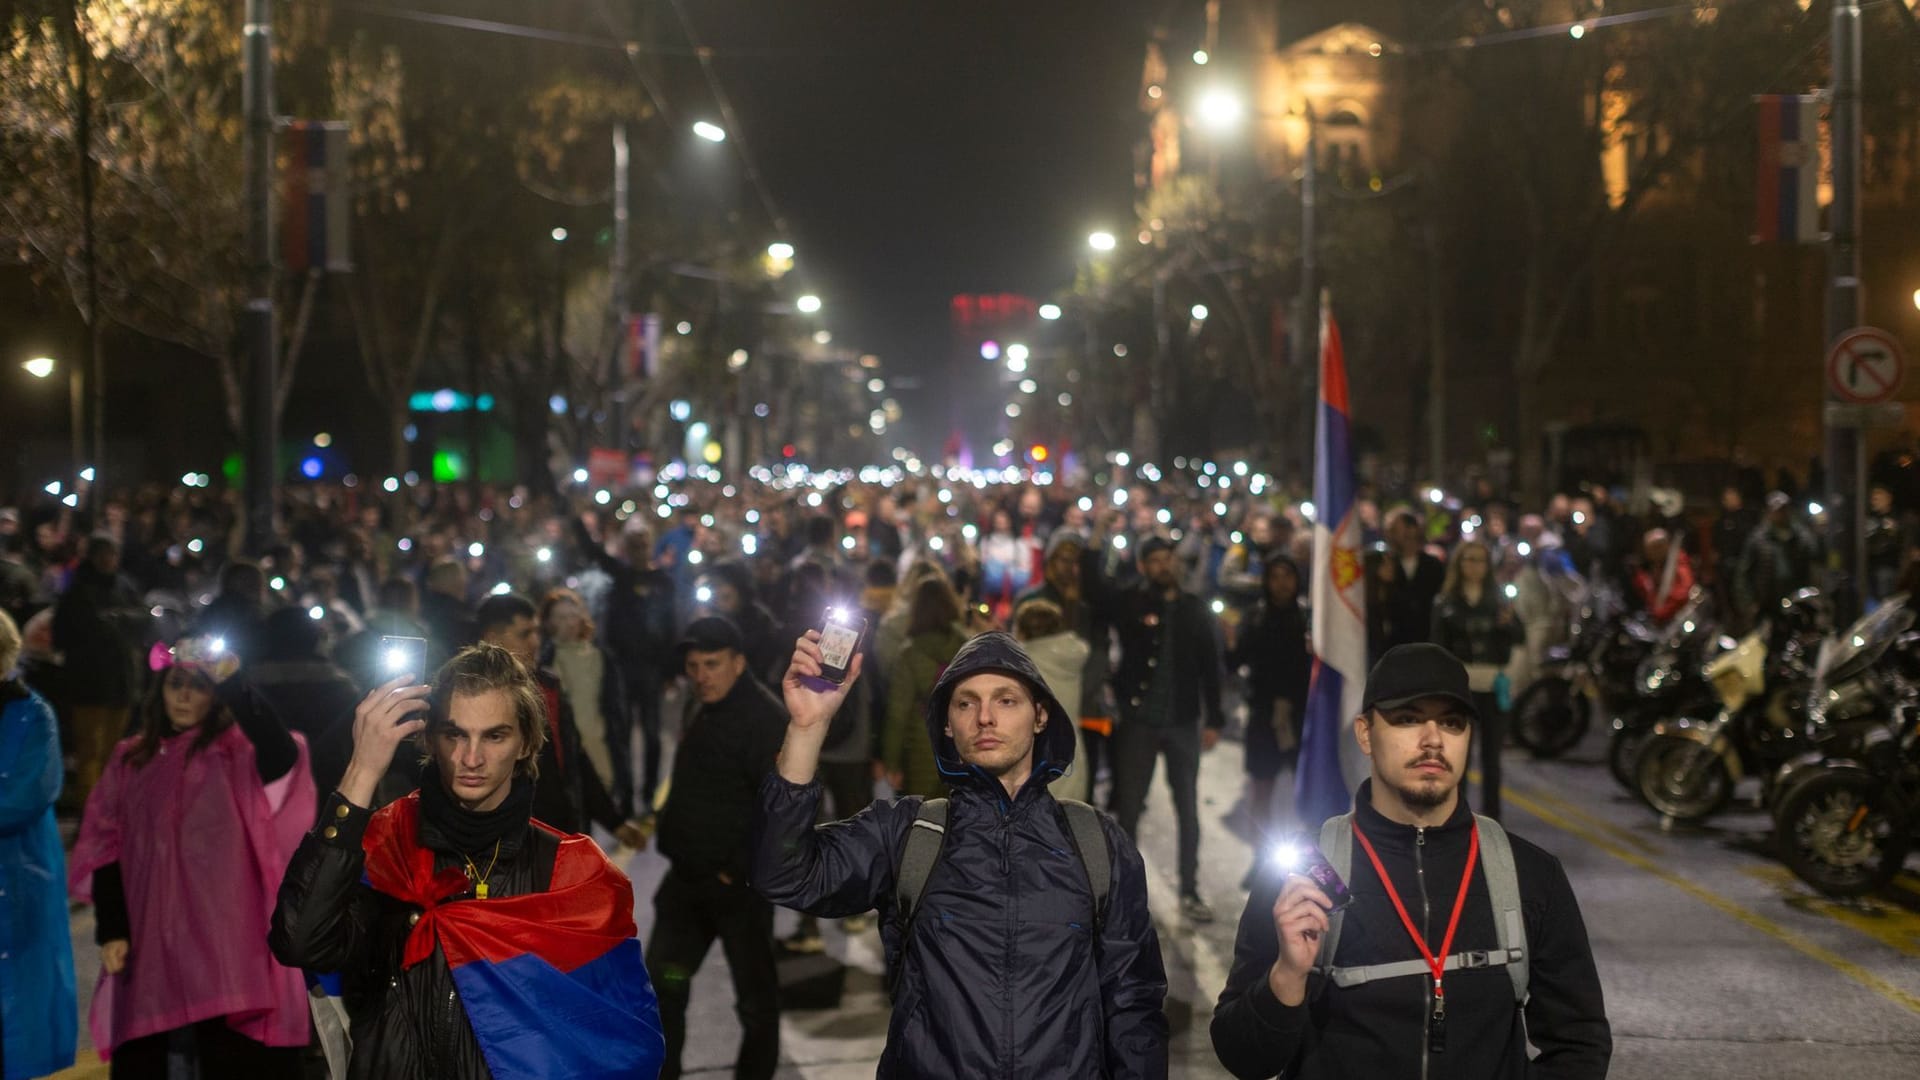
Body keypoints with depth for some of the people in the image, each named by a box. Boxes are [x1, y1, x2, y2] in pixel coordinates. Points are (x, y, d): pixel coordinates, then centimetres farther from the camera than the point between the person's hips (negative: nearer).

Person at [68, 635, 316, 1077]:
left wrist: (231, 681, -25)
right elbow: (107, 848, 12)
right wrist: (111, 930, 1)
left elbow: (283, 755, -20)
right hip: (149, 943, 4)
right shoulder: (131, 759, 15)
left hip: (225, 941, -4)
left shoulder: (239, 749, 4)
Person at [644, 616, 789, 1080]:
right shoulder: (706, 712, 12)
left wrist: (740, 869, -26)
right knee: (662, 984, 11)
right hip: (688, 875, 9)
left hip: (739, 883, -9)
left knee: (754, 992, 6)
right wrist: (674, 843, 14)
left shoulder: (766, 720, -18)